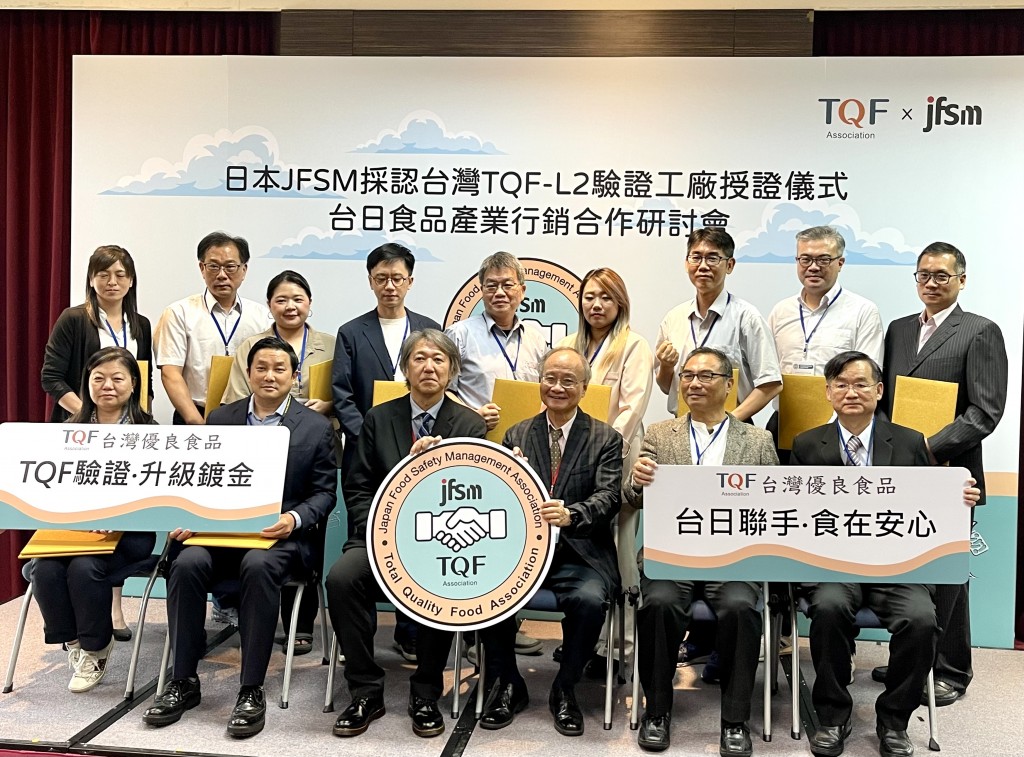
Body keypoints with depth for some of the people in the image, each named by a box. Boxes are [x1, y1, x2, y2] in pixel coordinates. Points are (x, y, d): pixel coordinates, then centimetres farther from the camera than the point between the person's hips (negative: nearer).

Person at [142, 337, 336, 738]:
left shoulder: (316, 427, 7)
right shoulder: (220, 418, 15)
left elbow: (324, 493, 3)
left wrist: (294, 518, -17)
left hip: (281, 535, -3)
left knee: (258, 565, -35)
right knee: (187, 563, -28)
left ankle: (252, 691, -24)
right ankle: (183, 682, -11)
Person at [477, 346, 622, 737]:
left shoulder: (606, 440, 6)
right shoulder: (517, 435, 14)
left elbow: (608, 497, -8)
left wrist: (571, 514, -30)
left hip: (580, 554, -2)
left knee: (589, 600, -32)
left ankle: (564, 690, -3)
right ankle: (507, 686, 0)